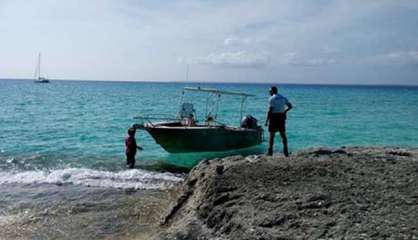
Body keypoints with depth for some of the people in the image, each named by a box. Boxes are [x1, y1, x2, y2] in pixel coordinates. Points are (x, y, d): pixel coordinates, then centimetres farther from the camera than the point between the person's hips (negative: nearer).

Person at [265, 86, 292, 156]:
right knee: (283, 134, 10)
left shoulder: (271, 99, -10)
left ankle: (270, 151, 2)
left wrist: (267, 120, -12)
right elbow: (290, 106, 10)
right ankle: (285, 151, 5)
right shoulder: (283, 97, 9)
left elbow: (270, 110, -16)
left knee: (271, 135, 3)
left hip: (273, 117, -5)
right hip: (281, 117, 5)